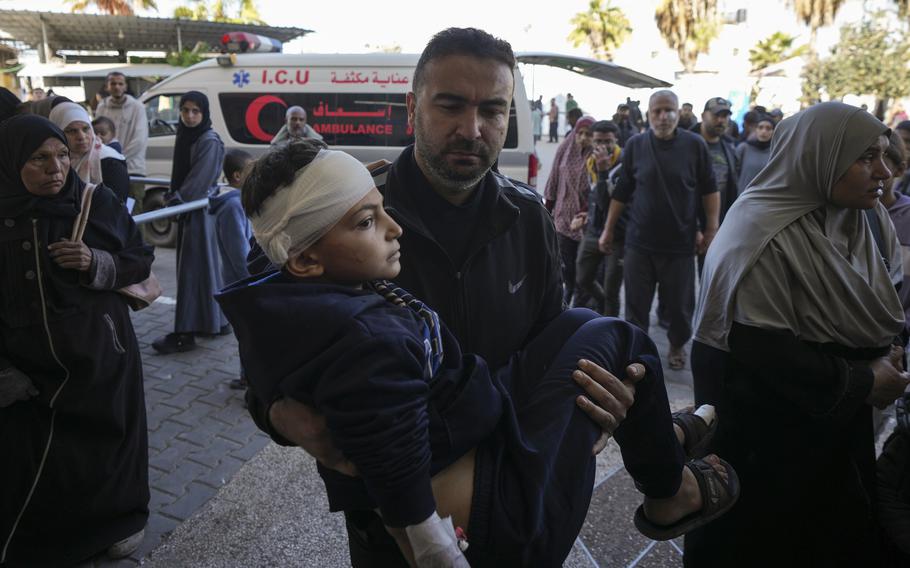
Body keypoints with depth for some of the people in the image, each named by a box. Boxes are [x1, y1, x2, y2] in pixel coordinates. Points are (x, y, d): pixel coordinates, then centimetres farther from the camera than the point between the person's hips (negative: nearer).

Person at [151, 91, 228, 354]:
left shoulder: (210, 141, -13)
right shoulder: (185, 136, 13)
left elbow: (199, 180, -18)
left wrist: (177, 201, -16)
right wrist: (174, 199, 7)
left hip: (201, 209, -9)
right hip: (187, 208, 9)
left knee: (193, 267, -8)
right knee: (203, 264, 13)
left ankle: (186, 333, -6)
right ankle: (216, 321, 22)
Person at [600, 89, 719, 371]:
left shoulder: (695, 144, -4)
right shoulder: (635, 145, 0)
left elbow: (709, 190, 2)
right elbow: (621, 191, 5)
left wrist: (711, 228, -2)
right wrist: (608, 230, 6)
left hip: (680, 242, -1)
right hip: (639, 241, 1)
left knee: (679, 303, 10)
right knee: (636, 304, 6)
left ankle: (678, 345, 33)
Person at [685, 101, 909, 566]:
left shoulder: (866, 219, 3)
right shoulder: (760, 233, -24)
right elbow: (761, 349, -28)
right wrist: (861, 381, -19)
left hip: (840, 418, 8)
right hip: (769, 430, -8)